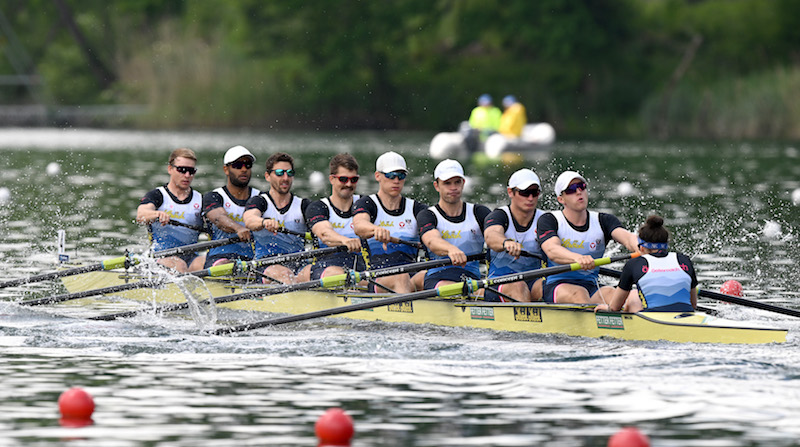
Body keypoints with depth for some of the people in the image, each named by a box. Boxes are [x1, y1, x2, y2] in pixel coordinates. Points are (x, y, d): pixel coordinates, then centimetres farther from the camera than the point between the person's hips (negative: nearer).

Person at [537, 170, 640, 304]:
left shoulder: (603, 221, 12)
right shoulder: (549, 221, 2)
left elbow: (625, 236, -10)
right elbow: (552, 250, -19)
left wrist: (638, 248, -36)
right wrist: (577, 258, -43)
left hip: (591, 287, 3)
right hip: (556, 287, -3)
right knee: (579, 293, -36)